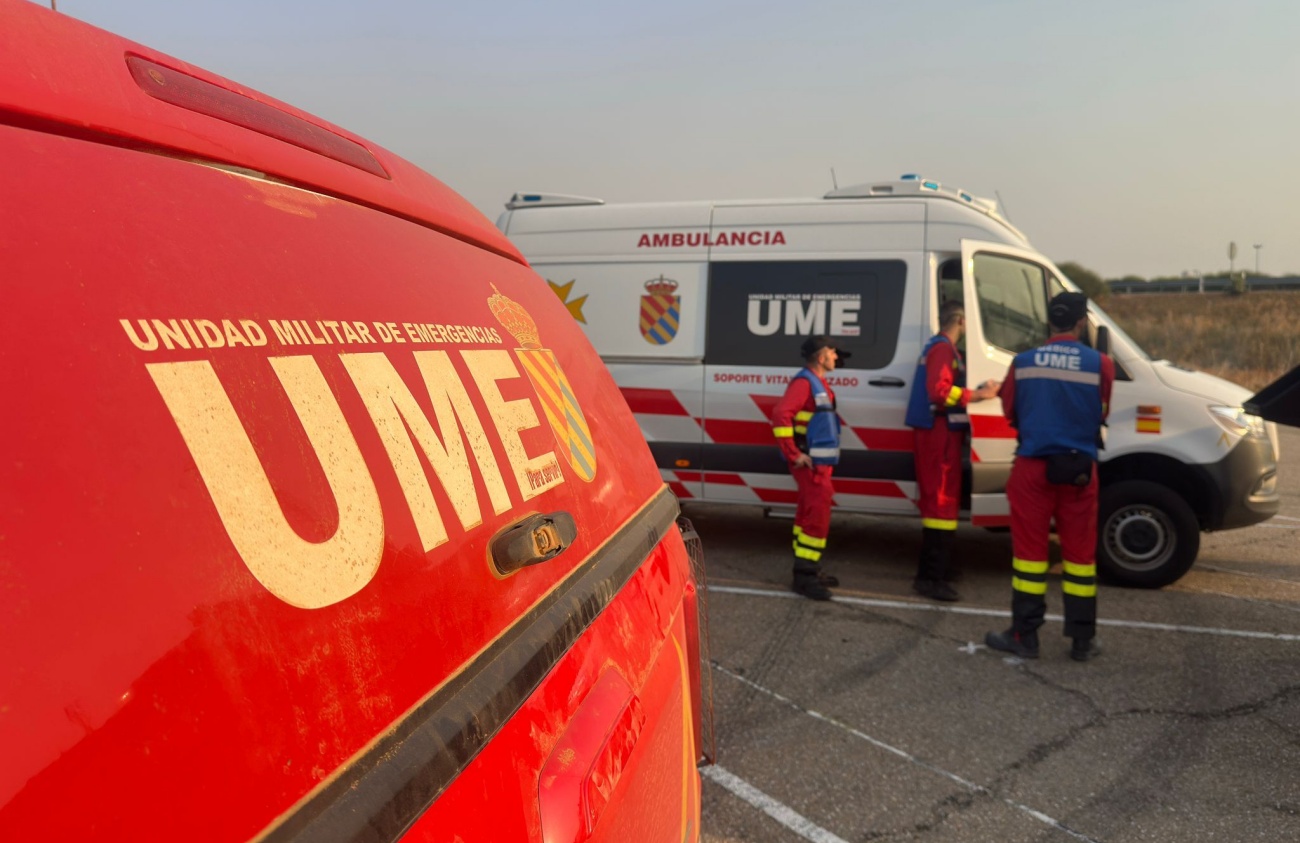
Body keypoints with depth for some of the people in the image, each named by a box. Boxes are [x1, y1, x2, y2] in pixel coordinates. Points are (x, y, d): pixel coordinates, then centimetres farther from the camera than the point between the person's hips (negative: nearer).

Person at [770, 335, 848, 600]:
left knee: (809, 516, 15)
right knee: (818, 517, -11)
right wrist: (794, 455, -25)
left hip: (820, 463, 10)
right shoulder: (804, 382, -15)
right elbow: (780, 415, -27)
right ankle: (804, 576, -8)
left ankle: (809, 570, 24)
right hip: (810, 464, -10)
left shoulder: (818, 383, 17)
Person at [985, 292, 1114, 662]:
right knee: (1080, 552, 9)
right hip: (1079, 468, 0)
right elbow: (1105, 414, 4)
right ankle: (1083, 640, 17)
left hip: (1033, 466, 0)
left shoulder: (1023, 362, -2)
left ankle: (1024, 635, 9)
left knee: (1030, 549, 6)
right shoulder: (1100, 364, -6)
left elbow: (1009, 411, 8)